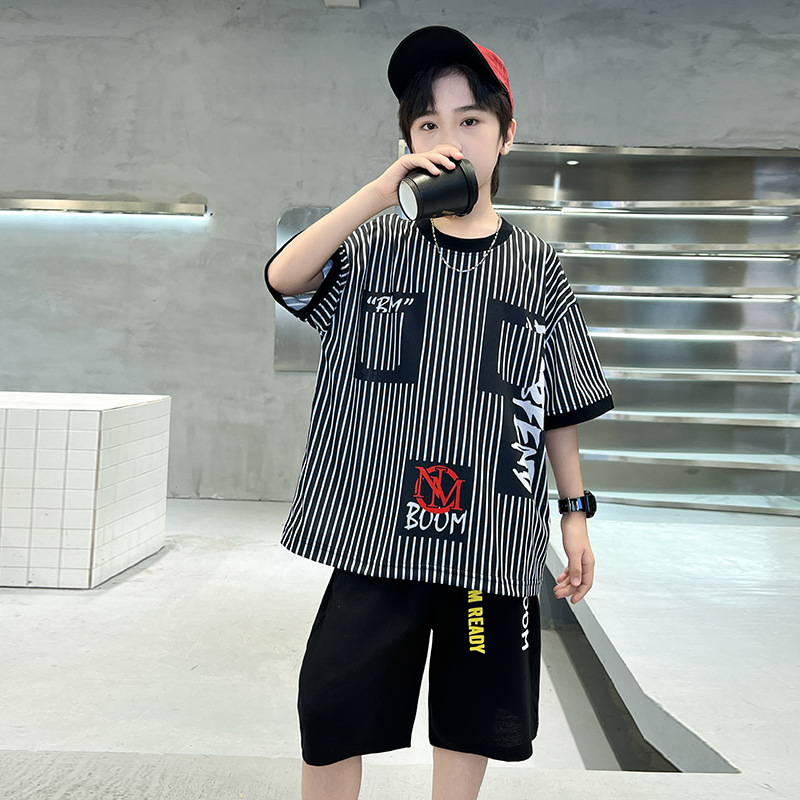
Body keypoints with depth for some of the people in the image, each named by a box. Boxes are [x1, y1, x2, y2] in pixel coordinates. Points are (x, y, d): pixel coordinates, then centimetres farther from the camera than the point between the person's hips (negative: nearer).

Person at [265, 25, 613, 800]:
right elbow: (284, 276, -16)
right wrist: (381, 191, -21)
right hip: (377, 526, 0)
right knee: (331, 713, 7)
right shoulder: (376, 247, 2)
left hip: (494, 536, 1)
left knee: (471, 721, 14)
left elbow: (561, 405, 9)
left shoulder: (535, 264, 4)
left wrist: (576, 513, 9)